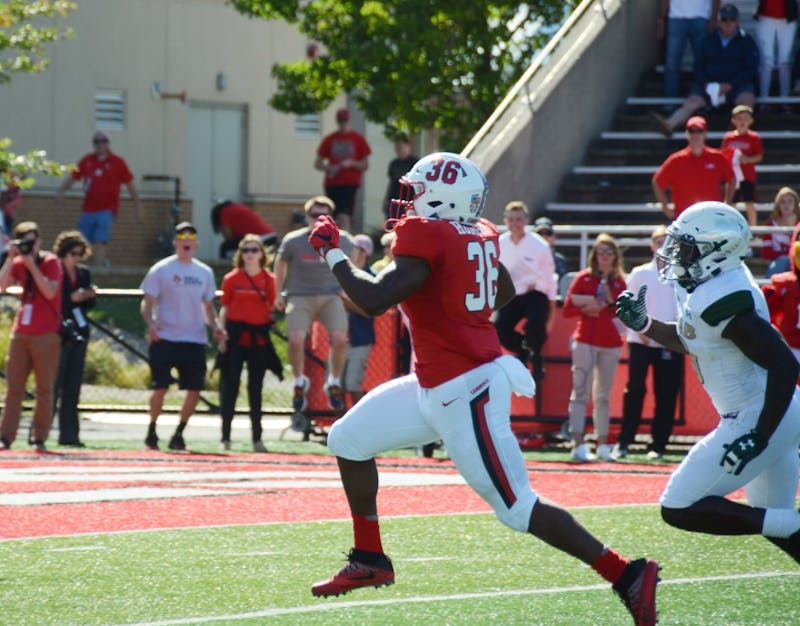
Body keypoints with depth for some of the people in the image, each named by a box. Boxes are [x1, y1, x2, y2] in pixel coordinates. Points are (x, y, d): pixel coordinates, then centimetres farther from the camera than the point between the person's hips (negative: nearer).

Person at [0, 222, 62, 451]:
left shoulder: (50, 262, -3)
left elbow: (50, 292, -16)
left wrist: (32, 265, -16)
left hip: (45, 335, -5)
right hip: (20, 333, 5)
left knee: (44, 389, -3)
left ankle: (40, 438, 0)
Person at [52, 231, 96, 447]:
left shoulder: (84, 273, 12)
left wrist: (90, 297, -5)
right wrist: (71, 299, -22)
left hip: (79, 335, 6)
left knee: (73, 387, 6)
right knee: (53, 384, -8)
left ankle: (69, 434, 9)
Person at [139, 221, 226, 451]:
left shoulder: (204, 273, 13)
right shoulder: (161, 270, 0)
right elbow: (147, 302, -1)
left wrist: (216, 326, 4)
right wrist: (150, 324, -19)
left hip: (195, 340, 4)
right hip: (165, 338, -4)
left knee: (195, 389, -1)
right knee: (161, 387, -8)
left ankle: (178, 435, 13)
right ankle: (152, 431, 10)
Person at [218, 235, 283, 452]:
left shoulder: (269, 279, 5)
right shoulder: (231, 279, 3)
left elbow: (271, 308, 12)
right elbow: (224, 308, 5)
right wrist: (221, 331, -3)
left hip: (258, 338, 1)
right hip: (235, 336, -1)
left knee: (256, 388, 7)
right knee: (230, 386, -1)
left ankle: (257, 438, 12)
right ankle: (225, 437, 3)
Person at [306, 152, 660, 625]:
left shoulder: (426, 235, -17)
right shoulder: (479, 235, 8)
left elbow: (374, 300, -24)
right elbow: (505, 293, 26)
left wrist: (334, 254, -10)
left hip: (465, 392, -10)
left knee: (519, 508, -6)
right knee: (349, 439, 17)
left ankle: (627, 576, -5)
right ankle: (369, 562, 25)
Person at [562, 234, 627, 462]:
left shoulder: (619, 282, 10)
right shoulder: (584, 278, 0)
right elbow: (567, 309, -2)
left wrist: (611, 302, -9)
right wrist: (587, 309, -18)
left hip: (611, 343, 4)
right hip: (585, 341, -4)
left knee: (603, 396, 10)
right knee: (581, 391, -11)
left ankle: (603, 445, 15)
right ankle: (578, 445, -16)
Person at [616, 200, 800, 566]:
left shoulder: (724, 301, -24)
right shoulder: (705, 288, 5)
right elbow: (689, 343, 25)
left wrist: (759, 437, -29)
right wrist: (642, 324, 9)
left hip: (758, 420, -10)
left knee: (679, 509, -8)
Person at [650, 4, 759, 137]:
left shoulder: (746, 41, 7)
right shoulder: (708, 40, 17)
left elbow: (751, 69, -1)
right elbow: (698, 65, 13)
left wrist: (729, 86, -13)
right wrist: (705, 84, -7)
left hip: (737, 84, -2)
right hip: (709, 84, 2)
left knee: (747, 99, -36)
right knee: (691, 102, -25)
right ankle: (670, 124, -49)